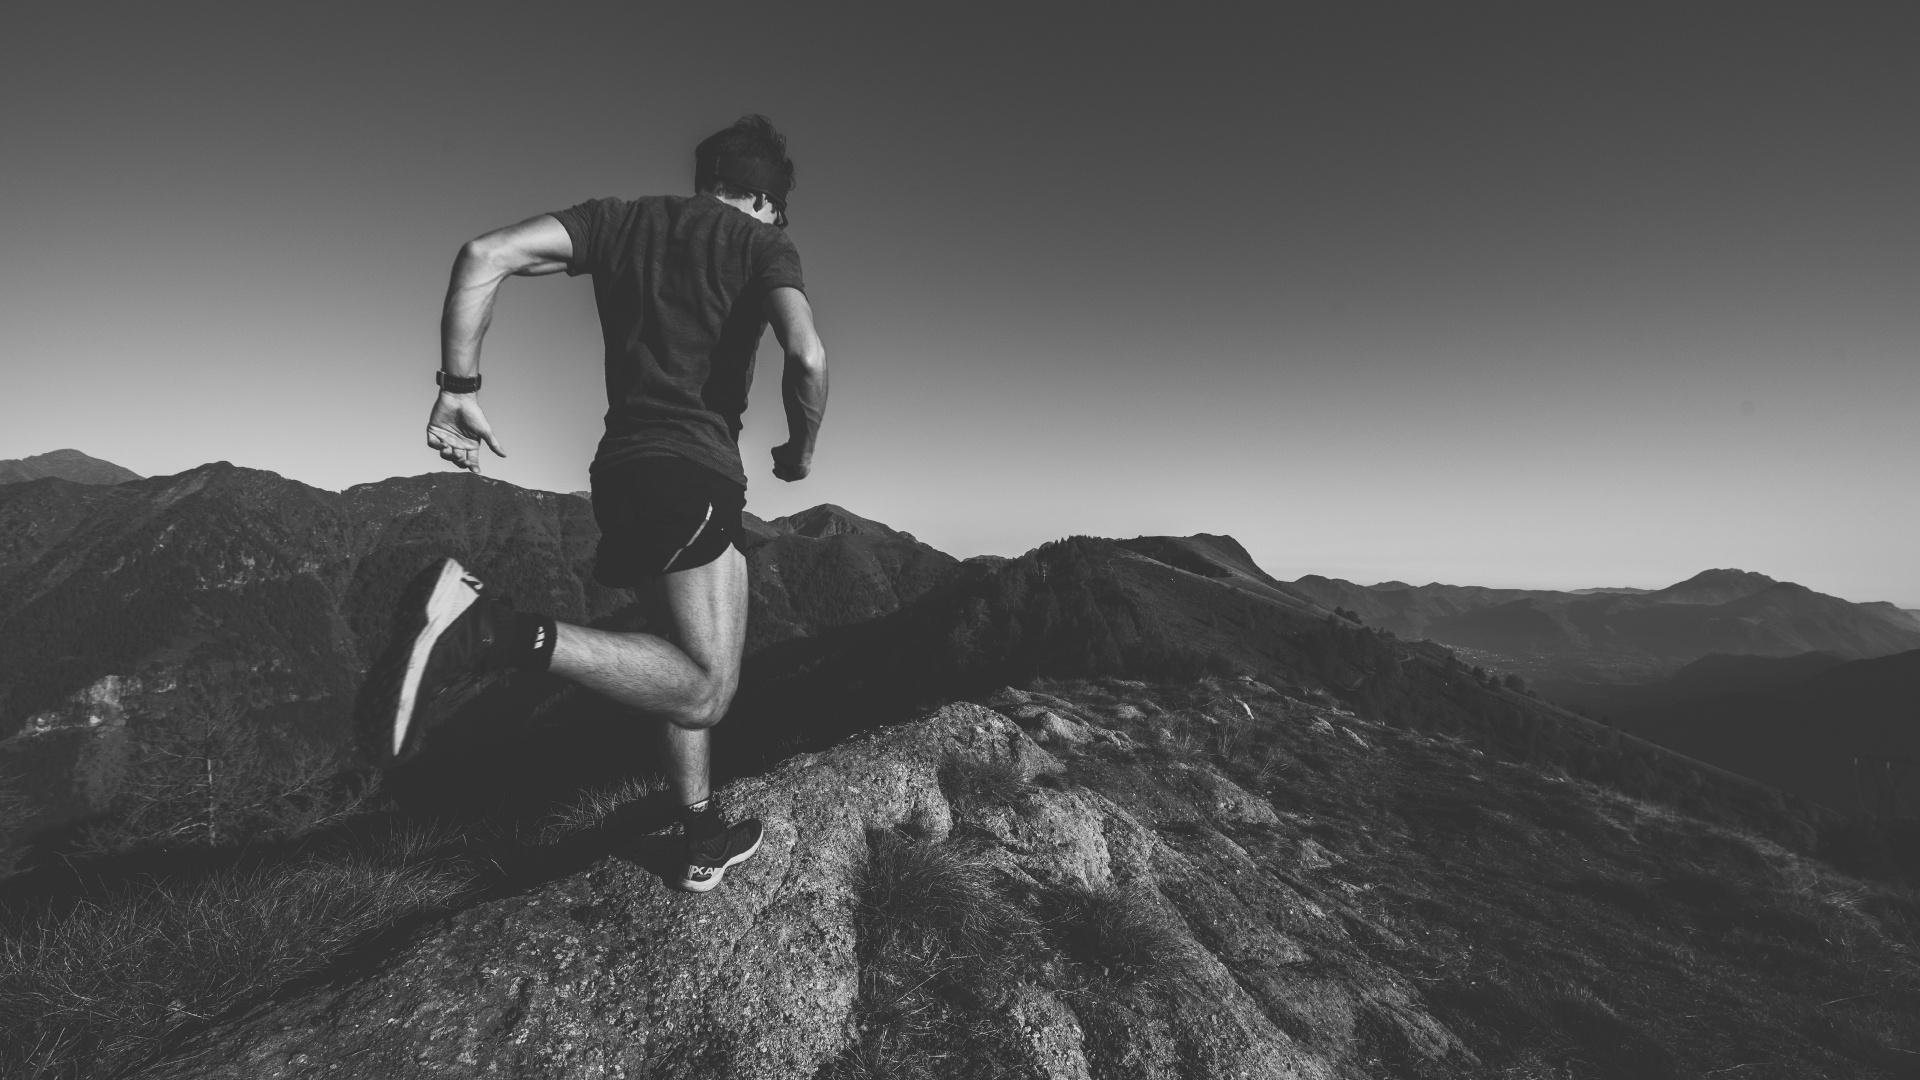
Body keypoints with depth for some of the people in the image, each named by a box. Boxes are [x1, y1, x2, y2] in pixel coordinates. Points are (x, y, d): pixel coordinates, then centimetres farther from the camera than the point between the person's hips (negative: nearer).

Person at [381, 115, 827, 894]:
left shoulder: (620, 219, 18)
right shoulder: (761, 242, 5)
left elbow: (485, 256, 4)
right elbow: (807, 357, -14)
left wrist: (458, 387, 5)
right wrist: (800, 451, 3)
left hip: (622, 470, 7)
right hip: (693, 474, -7)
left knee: (690, 672, 17)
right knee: (703, 691, -12)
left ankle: (704, 840, 25)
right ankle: (491, 631, -25)